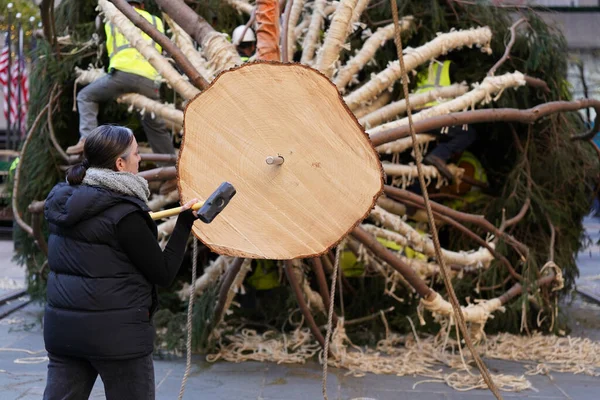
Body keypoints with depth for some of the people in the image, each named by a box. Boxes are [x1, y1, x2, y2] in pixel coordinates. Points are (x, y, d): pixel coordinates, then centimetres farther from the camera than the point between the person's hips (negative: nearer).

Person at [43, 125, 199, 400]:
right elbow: (164, 275, -11)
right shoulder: (124, 214, -17)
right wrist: (185, 224, -4)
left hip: (60, 327, 7)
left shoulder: (59, 199, 4)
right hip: (117, 334, -6)